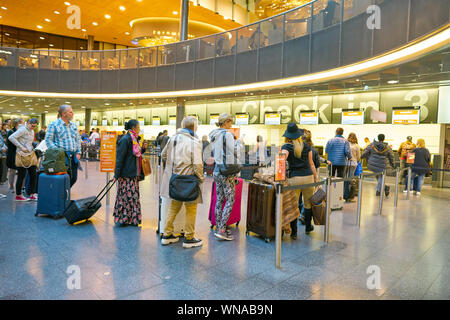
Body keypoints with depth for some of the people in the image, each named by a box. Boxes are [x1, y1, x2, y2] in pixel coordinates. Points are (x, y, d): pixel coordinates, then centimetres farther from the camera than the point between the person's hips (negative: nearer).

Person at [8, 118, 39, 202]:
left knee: (34, 175, 5)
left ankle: (32, 195, 11)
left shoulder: (32, 131, 16)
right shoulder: (23, 129, -10)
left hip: (31, 155, 8)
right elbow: (11, 138, -19)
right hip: (23, 156, -8)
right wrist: (21, 147, -21)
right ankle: (18, 196, 11)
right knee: (21, 176, -1)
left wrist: (33, 148, 11)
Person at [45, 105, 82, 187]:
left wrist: (78, 152, 8)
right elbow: (48, 140, -6)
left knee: (73, 178, 8)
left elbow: (78, 139, 19)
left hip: (73, 157, 6)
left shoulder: (73, 125, 16)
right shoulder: (54, 124, -3)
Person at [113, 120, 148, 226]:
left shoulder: (135, 139, 13)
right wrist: (117, 174, -17)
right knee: (125, 196, -1)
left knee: (134, 196, 11)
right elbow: (119, 158, -15)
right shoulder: (125, 139, -13)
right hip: (126, 175, -9)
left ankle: (132, 219, 19)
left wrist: (143, 148, 4)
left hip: (134, 174, 9)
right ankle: (121, 219, 12)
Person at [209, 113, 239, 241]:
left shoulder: (214, 135, 12)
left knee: (219, 200, 12)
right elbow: (232, 153, -14)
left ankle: (218, 228, 18)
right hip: (226, 172, -8)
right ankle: (222, 229, -5)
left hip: (217, 171, 8)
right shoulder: (227, 135, -13)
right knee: (230, 200, -3)